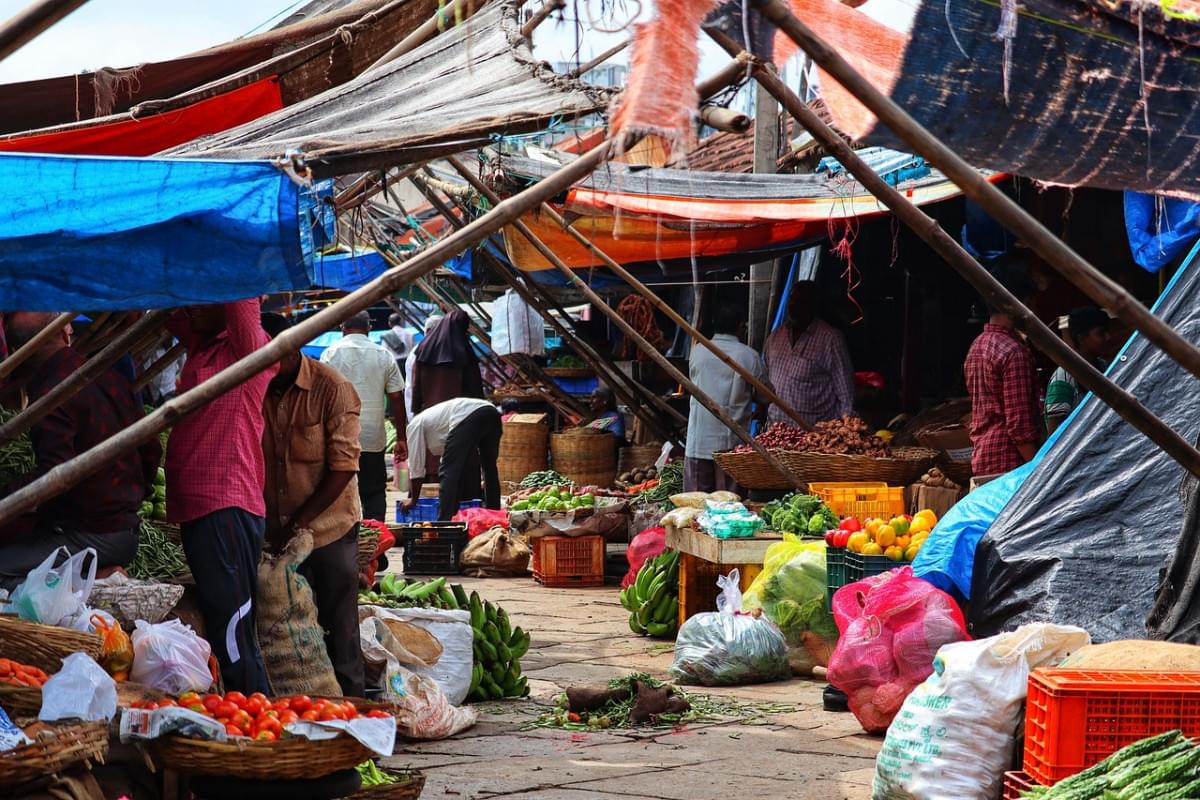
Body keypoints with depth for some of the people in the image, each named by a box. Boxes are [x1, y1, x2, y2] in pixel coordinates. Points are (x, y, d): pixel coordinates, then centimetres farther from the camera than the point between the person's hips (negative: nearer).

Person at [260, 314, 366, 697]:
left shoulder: (332, 388, -13)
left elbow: (344, 467, -15)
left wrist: (298, 523, -17)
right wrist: (273, 525, -3)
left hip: (329, 527, -4)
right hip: (279, 532, 4)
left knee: (339, 626, 1)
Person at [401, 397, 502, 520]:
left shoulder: (414, 425, 18)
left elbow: (416, 467, 17)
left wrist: (413, 499, 28)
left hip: (468, 417, -9)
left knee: (448, 472, 0)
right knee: (489, 467, 23)